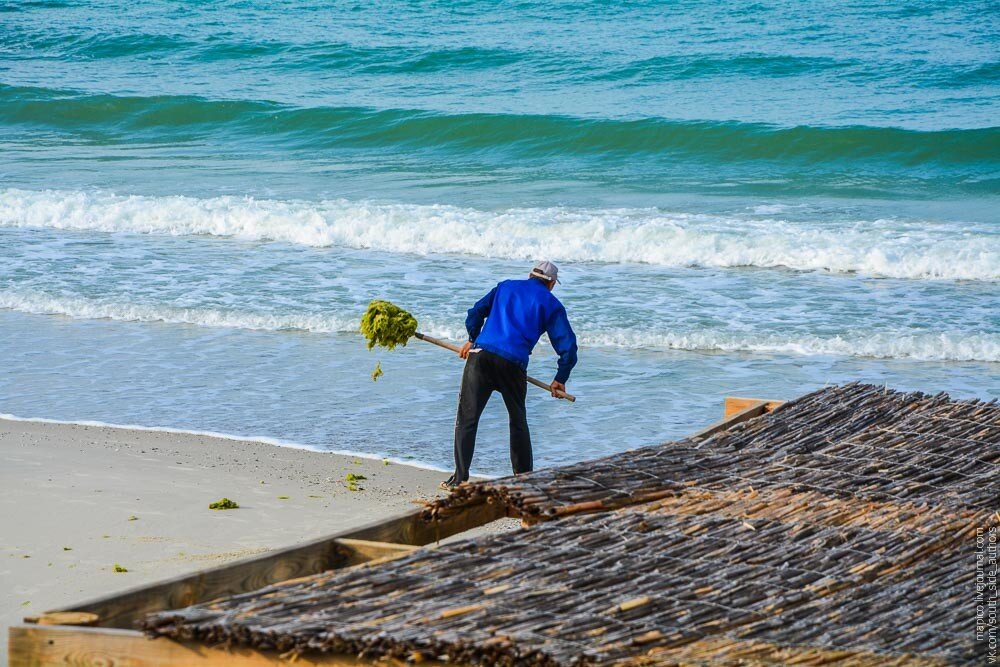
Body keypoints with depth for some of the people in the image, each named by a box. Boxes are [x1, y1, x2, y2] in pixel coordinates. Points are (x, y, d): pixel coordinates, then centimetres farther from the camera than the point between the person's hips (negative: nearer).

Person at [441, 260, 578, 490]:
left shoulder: (505, 287, 21)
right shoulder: (551, 304, 13)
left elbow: (476, 312, 21)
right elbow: (568, 345, 8)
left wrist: (472, 340, 38)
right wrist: (560, 379, 18)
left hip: (481, 356, 1)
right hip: (513, 365, -1)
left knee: (467, 418, 2)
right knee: (518, 421, 19)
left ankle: (460, 478, -6)